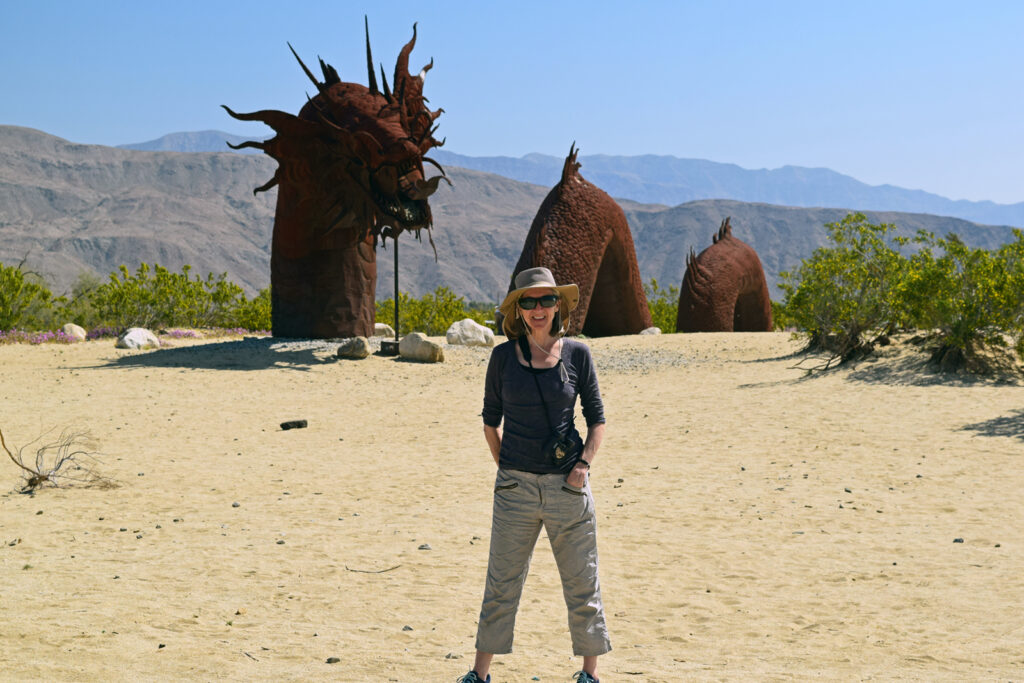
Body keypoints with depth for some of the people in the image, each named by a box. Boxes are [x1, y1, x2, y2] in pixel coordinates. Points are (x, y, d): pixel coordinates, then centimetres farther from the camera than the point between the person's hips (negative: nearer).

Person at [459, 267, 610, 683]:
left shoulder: (576, 354, -1)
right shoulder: (503, 357, 0)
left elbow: (596, 418, 6)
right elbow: (490, 420, 11)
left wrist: (584, 464, -6)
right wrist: (504, 466, 4)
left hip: (567, 485, 0)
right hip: (516, 485, 0)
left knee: (582, 583, 7)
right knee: (501, 584, 6)